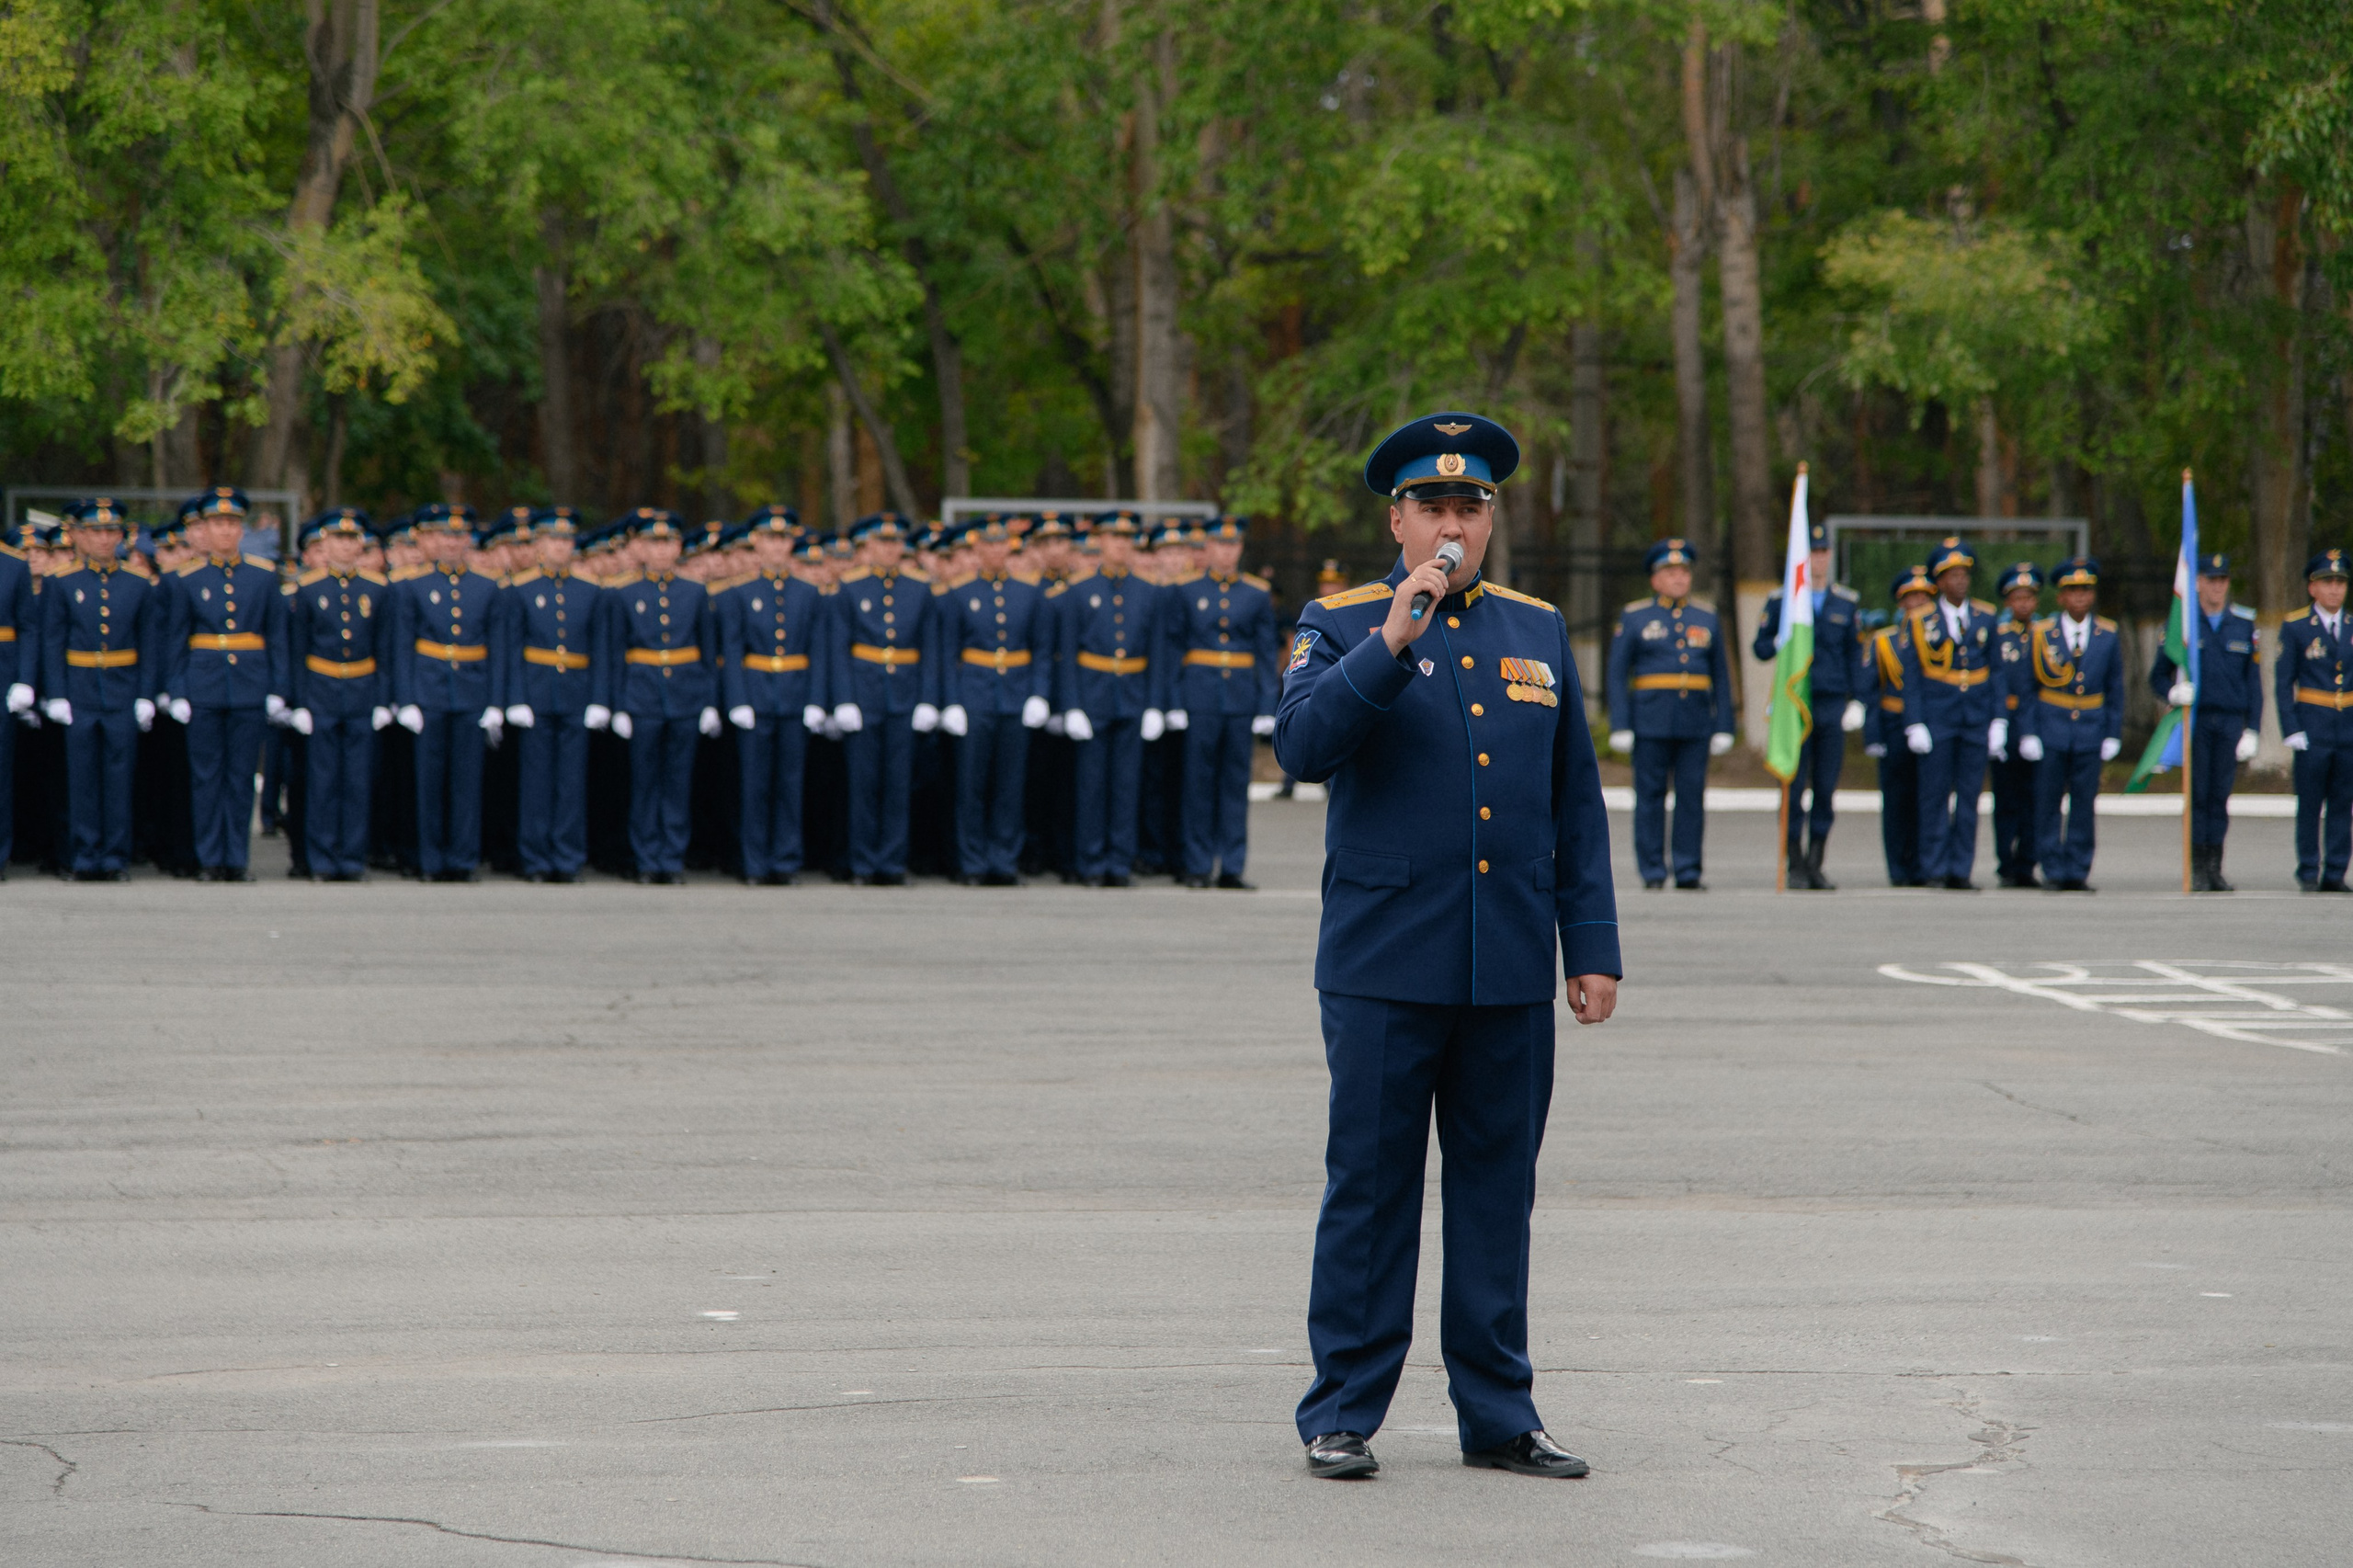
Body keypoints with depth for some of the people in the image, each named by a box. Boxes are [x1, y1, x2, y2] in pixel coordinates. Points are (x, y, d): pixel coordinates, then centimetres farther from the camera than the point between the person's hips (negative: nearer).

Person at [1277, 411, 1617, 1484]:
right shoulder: (1340, 627, 2)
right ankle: (1342, 1415, 8)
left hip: (1511, 975, 4)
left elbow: (1577, 806, 14)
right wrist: (1392, 640, -22)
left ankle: (1499, 1416, 15)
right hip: (1384, 967, -3)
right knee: (1369, 1190, 1)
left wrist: (1593, 947, 8)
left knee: (1498, 1191, 8)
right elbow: (1302, 745, -16)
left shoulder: (1539, 633, 13)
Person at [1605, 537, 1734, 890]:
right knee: (1650, 795, -2)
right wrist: (1620, 726, -7)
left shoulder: (1706, 619, 13)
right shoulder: (1634, 618, 6)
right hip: (1651, 721, -2)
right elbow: (1618, 674, 2)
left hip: (1695, 724, 2)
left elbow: (1721, 676, 13)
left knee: (1692, 795, -1)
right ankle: (1653, 871, 3)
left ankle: (1688, 871, 4)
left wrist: (1723, 727, 6)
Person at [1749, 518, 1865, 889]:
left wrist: (1856, 701, 5)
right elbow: (1760, 647, 6)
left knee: (1826, 789, 2)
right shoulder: (1780, 600, 4)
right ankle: (1796, 863, 2)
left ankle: (1816, 865, 9)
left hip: (1833, 705, 2)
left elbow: (1855, 654, 12)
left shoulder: (1847, 602, 11)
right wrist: (1783, 641, -15)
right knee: (1794, 789, -4)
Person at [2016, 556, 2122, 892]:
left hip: (2091, 734, 1)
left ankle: (2078, 872, 6)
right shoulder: (2041, 634, 2)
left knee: (2084, 804, 1)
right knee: (2048, 803, 0)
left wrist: (2113, 735, 4)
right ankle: (2054, 871, 7)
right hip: (2050, 732, -1)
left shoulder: (2108, 636, 6)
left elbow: (2115, 689, 10)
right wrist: (2028, 733, -3)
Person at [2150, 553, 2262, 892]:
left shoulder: (2245, 624, 8)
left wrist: (2252, 731, 1)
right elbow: (2158, 676, 7)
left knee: (2220, 796, 1)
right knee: (2198, 795, -4)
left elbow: (2254, 682, 8)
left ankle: (2215, 869, 7)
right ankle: (2197, 871, 0)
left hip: (2231, 722, 1)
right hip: (2194, 720, -1)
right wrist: (2173, 693, -16)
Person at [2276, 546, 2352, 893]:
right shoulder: (2295, 627, 0)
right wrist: (2292, 731, -9)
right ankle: (2308, 873, 6)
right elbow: (2282, 683, -1)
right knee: (2310, 805, -2)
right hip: (2312, 729, -3)